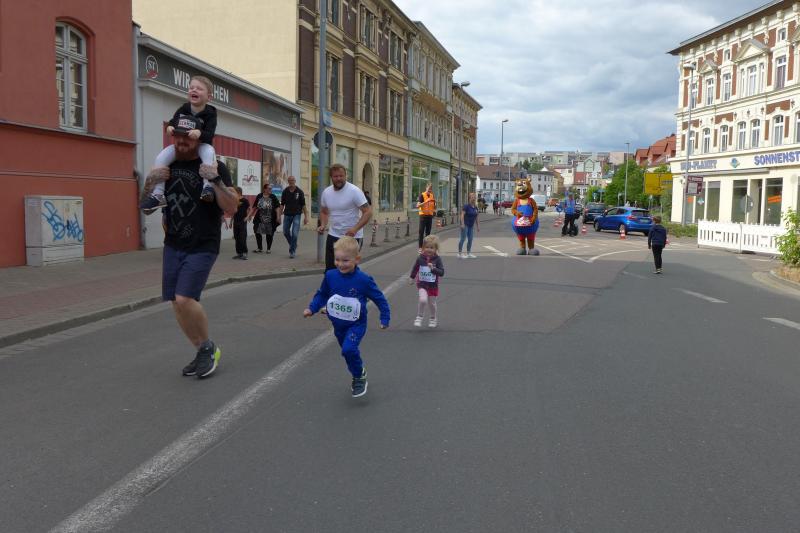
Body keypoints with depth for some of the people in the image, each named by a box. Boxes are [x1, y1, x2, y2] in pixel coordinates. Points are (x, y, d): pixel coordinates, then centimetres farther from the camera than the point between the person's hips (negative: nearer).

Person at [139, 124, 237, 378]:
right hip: (173, 246, 6)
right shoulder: (167, 165, 8)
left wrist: (215, 179, -26)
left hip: (202, 248, -6)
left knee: (185, 299, -18)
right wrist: (151, 183, -6)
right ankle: (204, 353, 23)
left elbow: (231, 207, -15)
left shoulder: (215, 168, -7)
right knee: (176, 303, 6)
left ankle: (208, 347, 6)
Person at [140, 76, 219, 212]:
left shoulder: (210, 113, -11)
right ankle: (158, 194, -16)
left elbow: (209, 135, -22)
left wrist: (200, 133, -44)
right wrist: (170, 127, -18)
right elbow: (173, 122, 7)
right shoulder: (183, 109, 0)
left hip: (201, 144, -4)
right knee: (161, 157, -17)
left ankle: (208, 186, -41)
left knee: (209, 151, -38)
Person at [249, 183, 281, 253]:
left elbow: (277, 208, -7)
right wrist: (251, 214, 11)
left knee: (269, 234, 5)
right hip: (260, 219, 2)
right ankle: (259, 248, 19)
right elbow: (254, 207, 11)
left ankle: (269, 249, 20)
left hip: (270, 219, -2)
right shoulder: (259, 196, 4)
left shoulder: (273, 197, -3)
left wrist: (278, 216, -15)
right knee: (257, 232, 3)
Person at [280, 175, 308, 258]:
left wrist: (306, 216, -7)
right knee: (286, 232, 9)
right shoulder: (285, 191, 1)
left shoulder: (299, 191, -6)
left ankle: (292, 251, 2)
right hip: (287, 214, 3)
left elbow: (303, 205, -4)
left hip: (296, 215, -3)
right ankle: (293, 245, 34)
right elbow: (282, 204, 7)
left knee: (294, 233, -8)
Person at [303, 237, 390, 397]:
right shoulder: (330, 276, -10)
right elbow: (322, 294, 6)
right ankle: (359, 373, 45)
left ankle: (359, 377, -1)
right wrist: (311, 308, -4)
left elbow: (379, 298, -10)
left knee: (348, 349, -24)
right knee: (348, 352, 19)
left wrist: (385, 319, -9)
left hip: (356, 324, -5)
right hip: (338, 324, 5)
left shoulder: (364, 280, -21)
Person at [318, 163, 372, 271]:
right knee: (329, 269, 8)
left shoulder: (354, 191, -14)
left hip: (352, 237, -6)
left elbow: (368, 212, -17)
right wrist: (323, 225, 0)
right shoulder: (326, 192, 4)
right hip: (333, 236, 6)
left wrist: (355, 229, -29)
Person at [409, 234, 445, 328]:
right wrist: (411, 277, 22)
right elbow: (415, 268, 12)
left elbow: (442, 272, -13)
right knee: (423, 300, -23)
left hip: (433, 285, 0)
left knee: (432, 303, 14)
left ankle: (432, 319, 39)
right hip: (422, 284, 0)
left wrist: (433, 268, -27)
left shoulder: (437, 259, -10)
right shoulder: (420, 258, -6)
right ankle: (419, 318, -2)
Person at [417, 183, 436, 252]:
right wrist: (426, 201, -27)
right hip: (423, 215, -5)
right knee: (421, 232, -4)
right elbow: (418, 205, -17)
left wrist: (435, 202, -3)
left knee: (428, 232, 8)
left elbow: (434, 207, 19)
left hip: (430, 215, 5)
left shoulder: (432, 196, 11)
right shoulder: (422, 195, -6)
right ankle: (420, 247, -3)